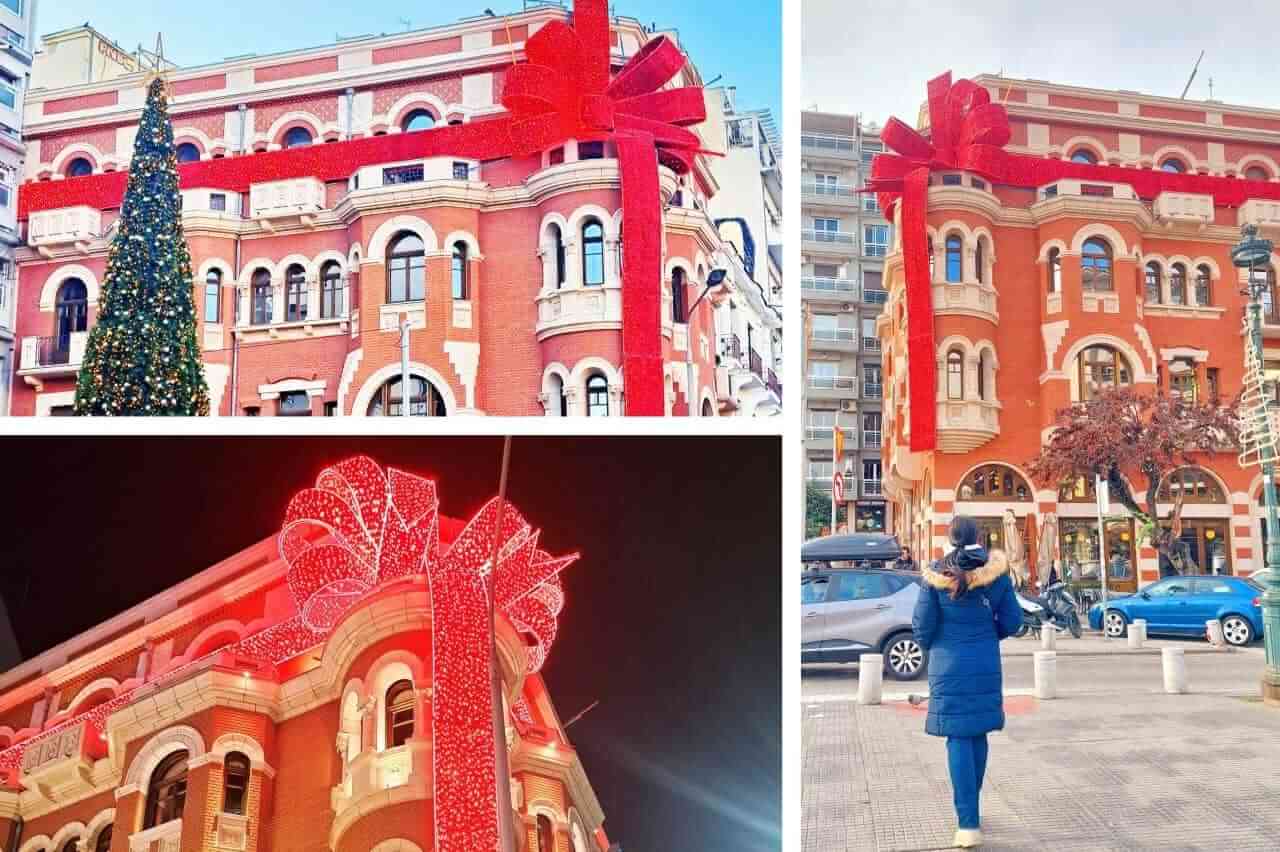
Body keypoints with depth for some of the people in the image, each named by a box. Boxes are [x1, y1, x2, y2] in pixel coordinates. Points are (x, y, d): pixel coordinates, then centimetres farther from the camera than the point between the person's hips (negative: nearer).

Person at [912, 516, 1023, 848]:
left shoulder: (936, 576, -8)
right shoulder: (996, 572, -3)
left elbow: (922, 625, -5)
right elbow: (1012, 621, 1)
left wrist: (931, 647, 16)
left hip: (949, 667, -3)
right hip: (986, 666, 3)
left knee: (958, 739, -1)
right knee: (978, 734, 17)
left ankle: (968, 824, -8)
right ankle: (970, 811, 31)